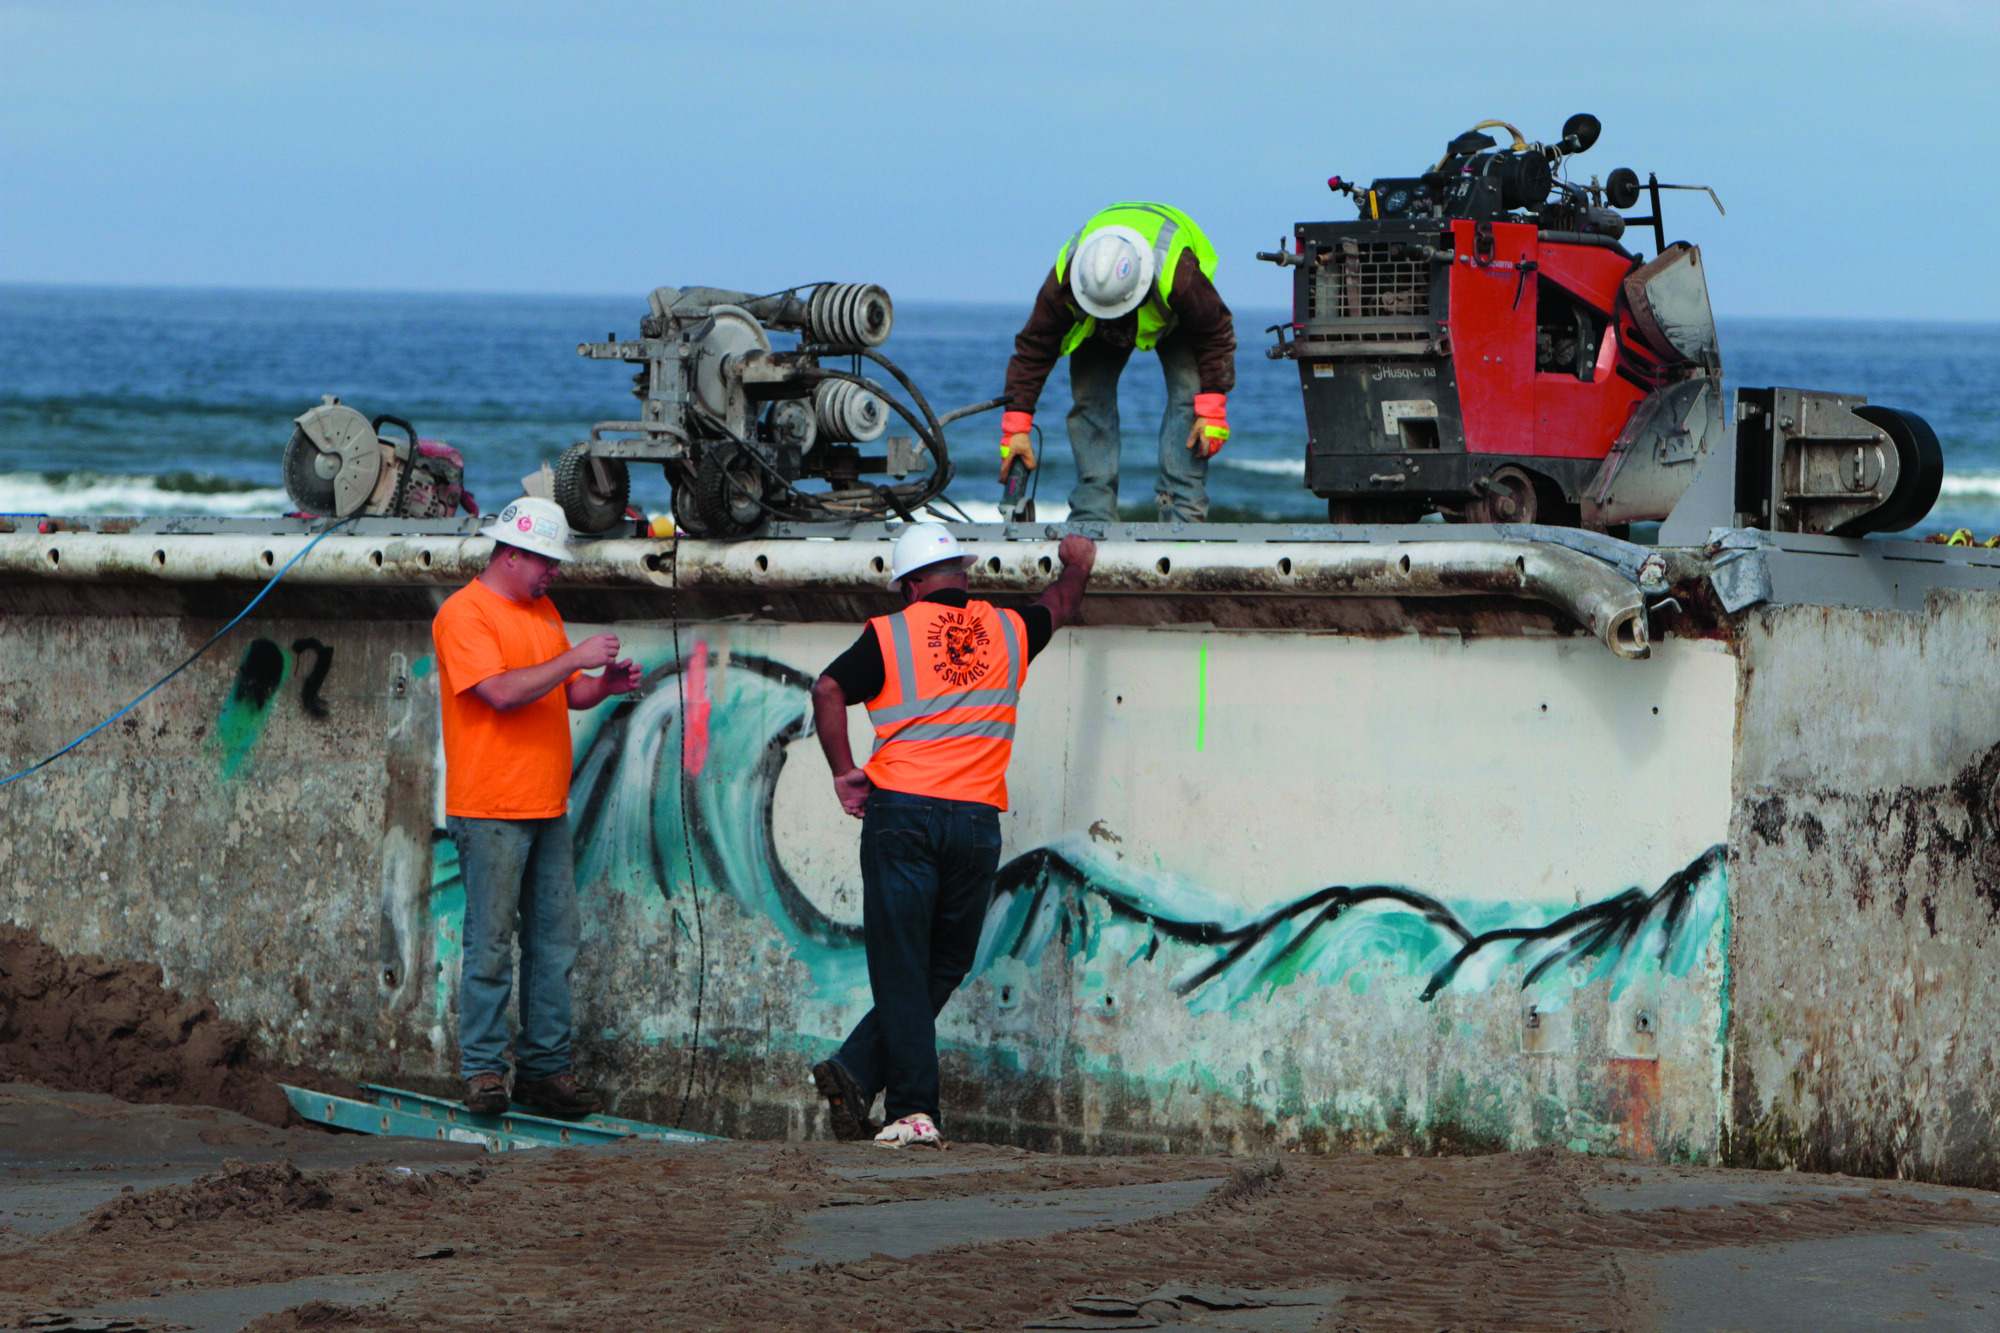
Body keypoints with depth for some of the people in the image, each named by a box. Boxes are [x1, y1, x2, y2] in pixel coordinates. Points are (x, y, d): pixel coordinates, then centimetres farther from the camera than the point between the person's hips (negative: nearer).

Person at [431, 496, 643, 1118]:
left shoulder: (542, 611, 18)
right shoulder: (464, 613, -9)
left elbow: (568, 693, 21)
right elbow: (501, 692, -20)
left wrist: (605, 684, 0)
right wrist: (575, 659, -17)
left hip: (547, 808, 8)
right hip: (489, 809, -8)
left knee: (555, 941, 6)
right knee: (491, 945, -6)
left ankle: (545, 1067, 11)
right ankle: (483, 1070, -1)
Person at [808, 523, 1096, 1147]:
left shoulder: (892, 634, 2)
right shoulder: (1008, 630, 13)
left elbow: (829, 689, -11)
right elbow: (1060, 606, 34)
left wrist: (844, 772, -2)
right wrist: (1076, 567, 55)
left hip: (901, 810, -2)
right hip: (977, 820, 2)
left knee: (901, 969, 1)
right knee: (945, 967, 13)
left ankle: (913, 1110, -6)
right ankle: (857, 1071, 3)